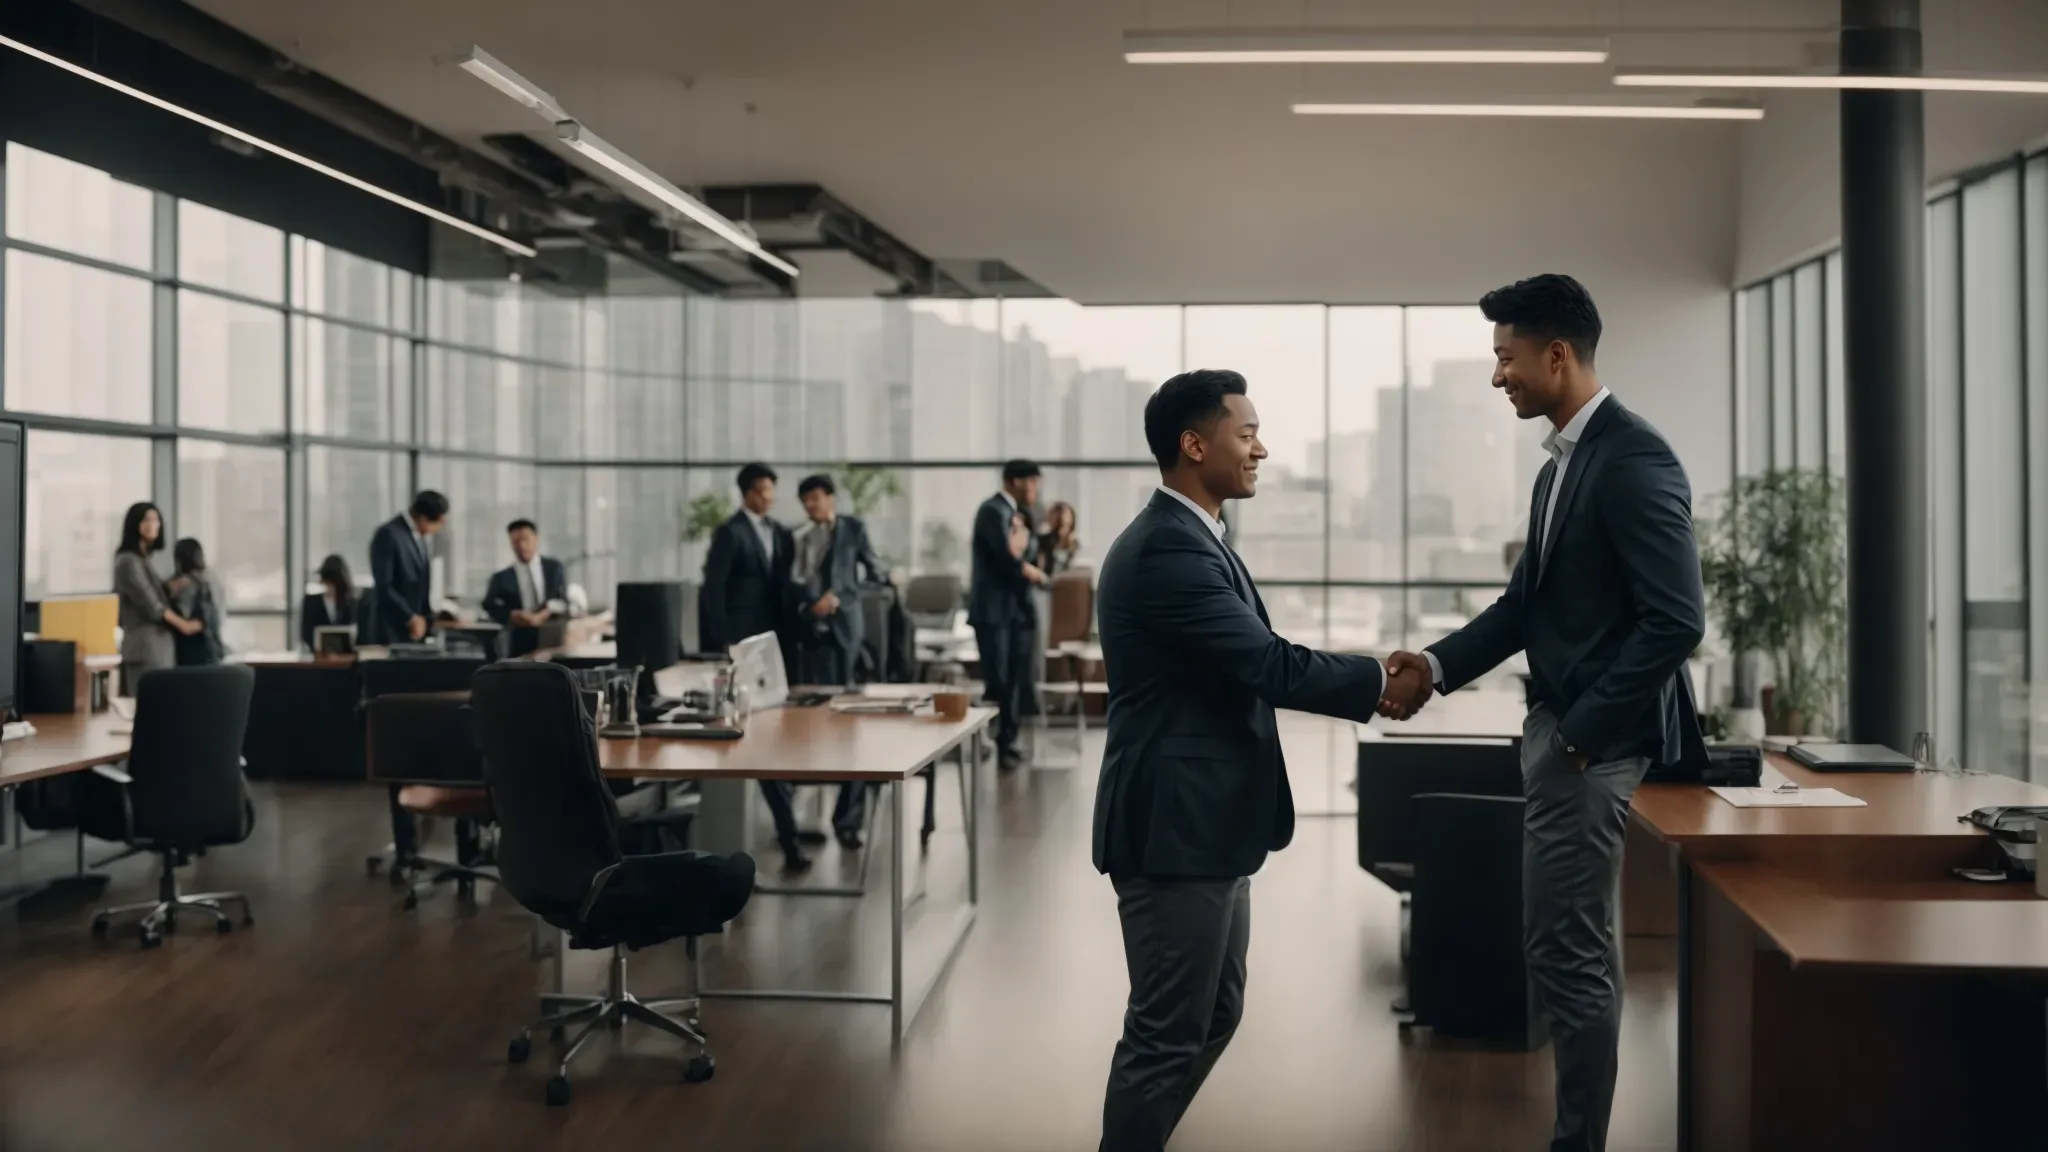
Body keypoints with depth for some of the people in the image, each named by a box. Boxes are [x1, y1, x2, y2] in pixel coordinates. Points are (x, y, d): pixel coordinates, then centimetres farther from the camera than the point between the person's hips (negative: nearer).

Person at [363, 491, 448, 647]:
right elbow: (383, 586, -19)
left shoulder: (420, 535, 11)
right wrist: (411, 618, -15)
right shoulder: (389, 535, -15)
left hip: (414, 628, 8)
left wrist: (426, 617, 7)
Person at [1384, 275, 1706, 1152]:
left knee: (1568, 953, -3)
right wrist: (1438, 662, 2)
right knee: (1572, 948, 17)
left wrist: (1585, 729, -19)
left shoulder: (1634, 458, -16)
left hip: (1597, 741, -10)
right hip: (1558, 731, 10)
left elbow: (1675, 619, -22)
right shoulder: (1563, 461, 13)